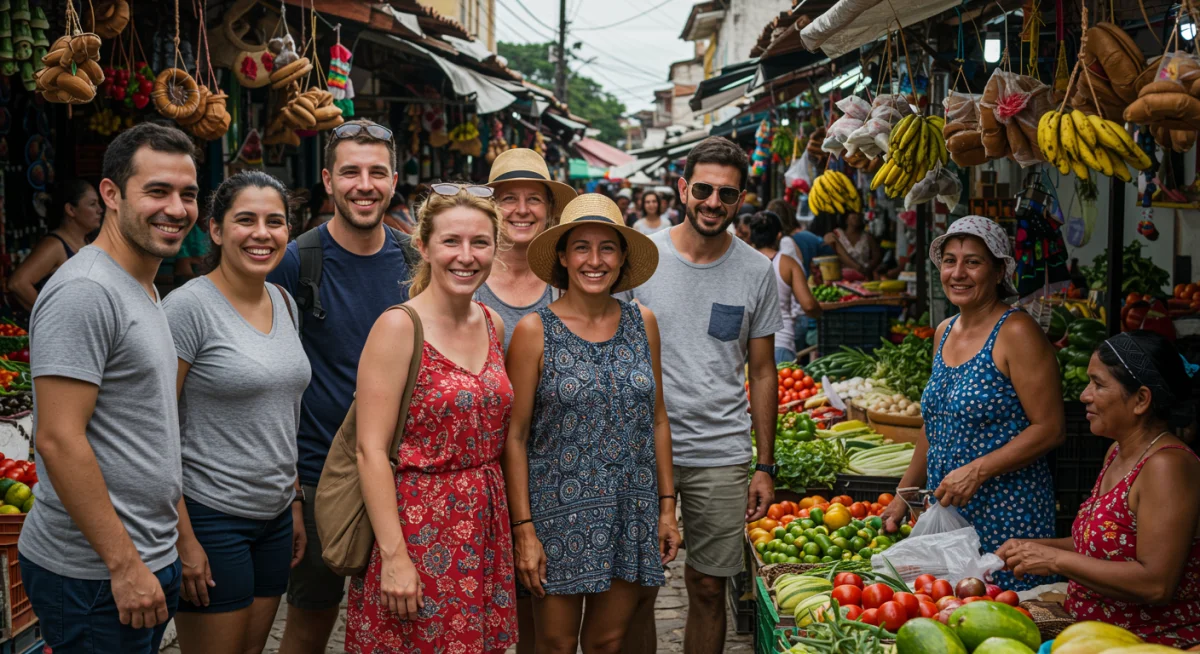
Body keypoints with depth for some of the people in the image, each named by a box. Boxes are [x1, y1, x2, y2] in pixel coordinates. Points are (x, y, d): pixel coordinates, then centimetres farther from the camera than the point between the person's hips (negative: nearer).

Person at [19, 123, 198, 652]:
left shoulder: (142, 290, 14)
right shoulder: (84, 292, -17)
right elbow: (58, 440, -22)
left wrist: (148, 558, 17)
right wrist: (125, 564, -20)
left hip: (146, 561, 9)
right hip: (96, 579, -9)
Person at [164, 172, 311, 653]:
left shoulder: (284, 303, 8)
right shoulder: (189, 306, -14)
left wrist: (294, 501, 15)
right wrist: (183, 539, -17)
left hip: (274, 518, 7)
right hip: (209, 518, -7)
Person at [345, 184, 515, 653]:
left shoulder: (493, 324, 7)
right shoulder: (399, 326, -12)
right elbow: (371, 449, -15)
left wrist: (507, 526, 9)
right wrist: (394, 556, -19)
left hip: (484, 530, 6)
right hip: (416, 527, -6)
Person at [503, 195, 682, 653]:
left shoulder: (642, 323, 3)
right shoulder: (535, 331, -8)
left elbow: (658, 420, 9)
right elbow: (515, 438, -7)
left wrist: (667, 507, 7)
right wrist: (524, 530, -10)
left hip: (632, 512, 3)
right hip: (560, 513, -3)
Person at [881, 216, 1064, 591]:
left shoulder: (1016, 333, -11)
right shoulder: (944, 333, 12)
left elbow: (1049, 430, -14)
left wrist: (976, 471, -19)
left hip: (1005, 516, -7)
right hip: (944, 511, 7)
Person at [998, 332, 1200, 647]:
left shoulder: (1167, 466, -18)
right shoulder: (1117, 453, 11)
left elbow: (1156, 584, -24)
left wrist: (1056, 560, -18)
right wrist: (1037, 548, 7)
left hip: (1154, 644, -8)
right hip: (1100, 636, 9)